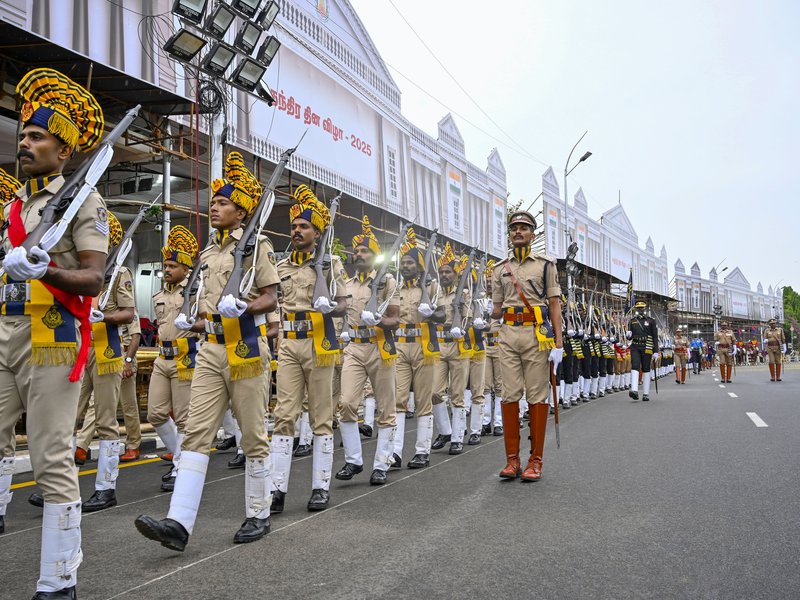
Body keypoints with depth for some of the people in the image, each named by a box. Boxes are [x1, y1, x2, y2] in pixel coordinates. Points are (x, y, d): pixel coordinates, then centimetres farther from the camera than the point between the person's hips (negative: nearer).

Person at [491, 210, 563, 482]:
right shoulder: (500, 269, 15)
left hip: (537, 334, -3)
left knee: (537, 396, -1)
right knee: (510, 396, 1)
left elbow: (554, 305, 2)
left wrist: (558, 344, -5)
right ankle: (512, 459, 7)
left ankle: (536, 461, 5)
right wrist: (487, 312, -4)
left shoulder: (545, 265, 7)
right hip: (508, 334, 3)